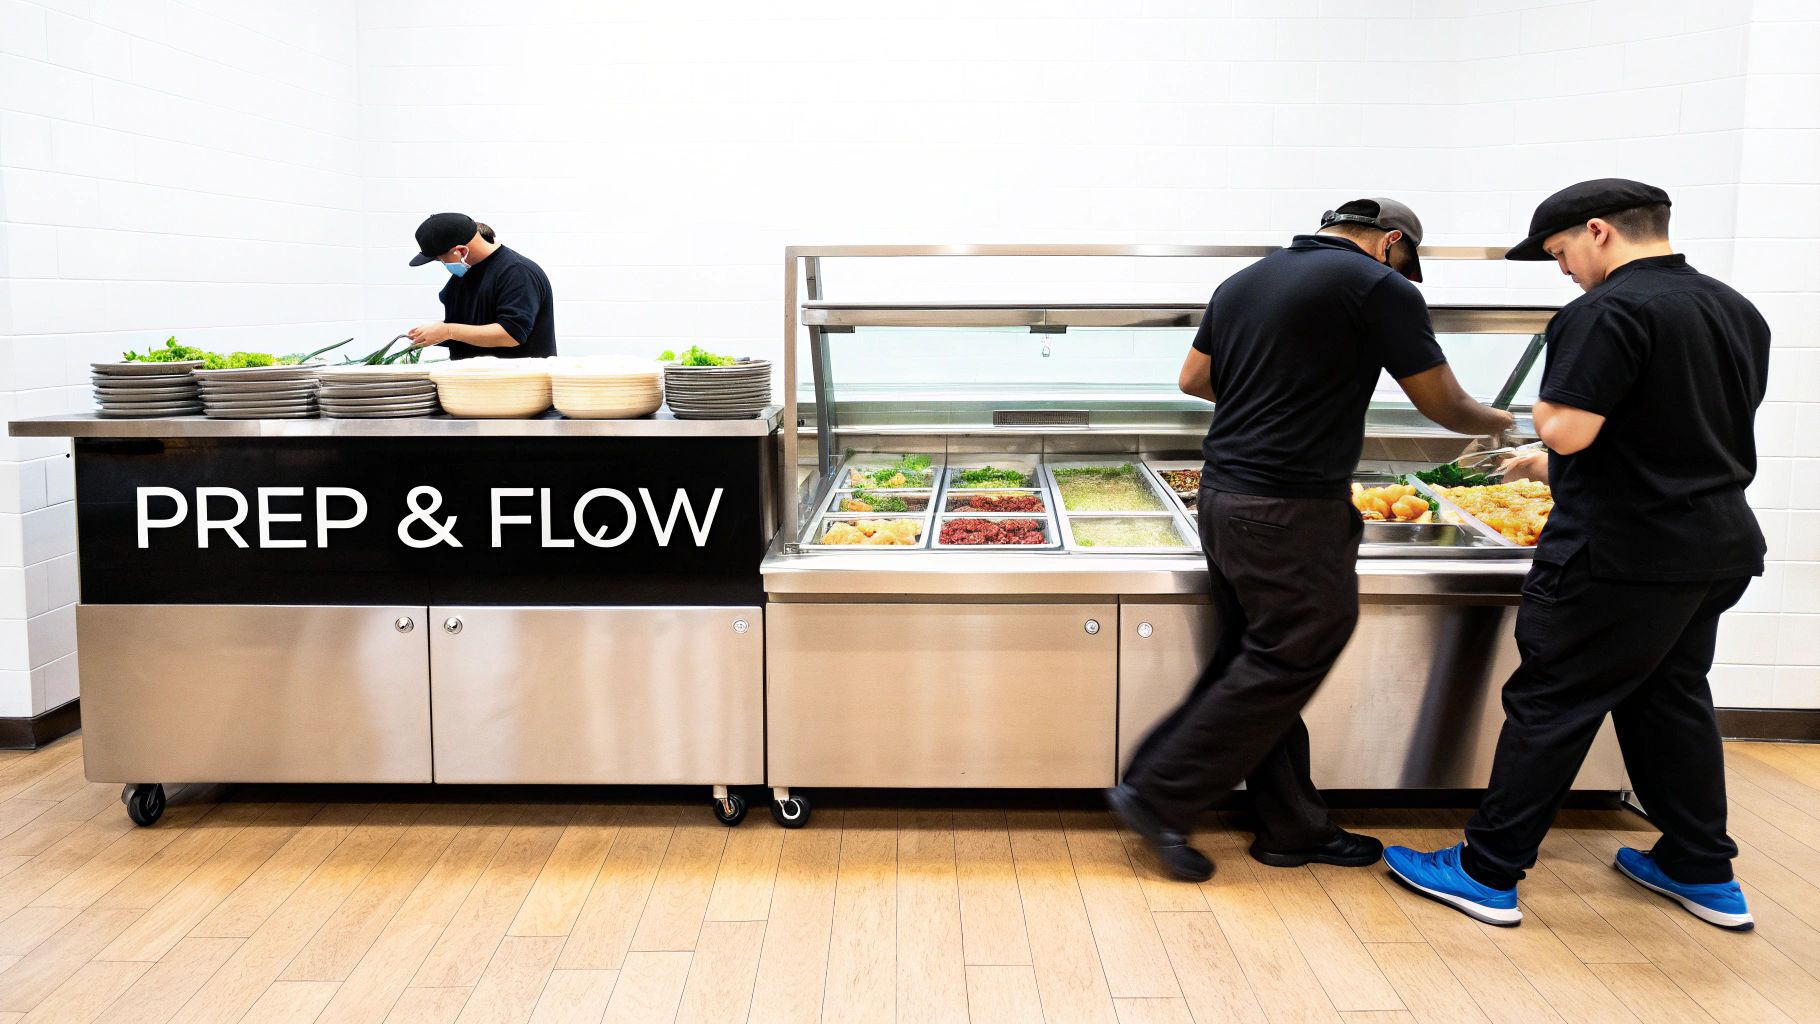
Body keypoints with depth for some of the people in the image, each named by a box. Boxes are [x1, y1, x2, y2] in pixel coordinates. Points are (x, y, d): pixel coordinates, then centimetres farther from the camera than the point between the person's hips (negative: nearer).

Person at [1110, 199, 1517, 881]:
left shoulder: (1243, 282, 14)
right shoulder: (1380, 288, -7)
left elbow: (1193, 378, 20)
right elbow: (1444, 406, -2)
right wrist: (1499, 422, 19)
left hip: (1223, 493, 9)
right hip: (1291, 513, -9)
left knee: (1262, 663, 14)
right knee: (1284, 666, 1)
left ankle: (1292, 829, 24)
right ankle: (1158, 797, 4)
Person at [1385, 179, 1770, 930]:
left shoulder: (1609, 313, -17)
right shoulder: (1738, 312, 12)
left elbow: (1566, 431, -25)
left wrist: (1548, 411, -1)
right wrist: (1550, 468, 23)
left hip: (1622, 553, -8)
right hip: (1717, 545, 9)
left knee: (1552, 704, -1)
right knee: (1672, 698, 19)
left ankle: (1488, 875, 7)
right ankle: (1705, 873, 28)